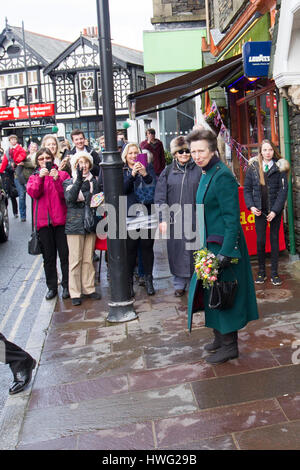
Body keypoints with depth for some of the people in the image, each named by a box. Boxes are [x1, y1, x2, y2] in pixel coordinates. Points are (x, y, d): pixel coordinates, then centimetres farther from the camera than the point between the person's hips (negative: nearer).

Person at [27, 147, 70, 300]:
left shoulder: (62, 174, 6)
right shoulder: (34, 177, 13)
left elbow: (66, 194, -7)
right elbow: (33, 192, -7)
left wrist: (57, 179, -20)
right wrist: (40, 177, -19)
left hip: (61, 220, -2)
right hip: (43, 221, 2)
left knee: (65, 255, 1)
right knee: (48, 257, 8)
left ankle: (67, 286, 12)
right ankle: (52, 287, 17)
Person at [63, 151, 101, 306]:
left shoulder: (94, 181, 13)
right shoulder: (69, 182, 3)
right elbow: (70, 199, -16)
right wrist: (79, 180, -24)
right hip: (74, 224, -3)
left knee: (88, 259, 8)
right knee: (75, 260, -2)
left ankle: (88, 289, 18)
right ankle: (75, 293, 4)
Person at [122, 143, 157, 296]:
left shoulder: (148, 167, 8)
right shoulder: (121, 170, 7)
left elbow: (155, 186, -3)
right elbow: (122, 189, -8)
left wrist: (145, 174, -19)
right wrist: (132, 174, -22)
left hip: (147, 214, 1)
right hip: (129, 216, -1)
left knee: (147, 248, 5)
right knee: (130, 249, -1)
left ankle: (148, 280, 18)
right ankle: (129, 281, 11)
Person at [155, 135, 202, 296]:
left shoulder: (198, 170, 2)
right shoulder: (168, 171, 7)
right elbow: (160, 197, 5)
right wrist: (163, 219, -2)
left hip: (194, 217, -1)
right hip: (174, 218, 1)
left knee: (195, 249, 2)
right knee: (177, 250, 5)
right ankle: (179, 284, 18)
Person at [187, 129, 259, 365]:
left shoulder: (222, 176, -18)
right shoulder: (207, 174, 11)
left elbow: (232, 217, -21)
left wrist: (225, 252, -25)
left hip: (223, 245, -10)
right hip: (210, 244, 10)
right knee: (212, 292, 16)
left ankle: (230, 346, 12)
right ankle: (220, 338, 30)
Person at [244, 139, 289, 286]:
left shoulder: (279, 167, -2)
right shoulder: (253, 167, 4)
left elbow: (283, 190, -5)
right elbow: (247, 188, 7)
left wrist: (275, 210, -12)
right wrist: (251, 206, -7)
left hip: (275, 211, -1)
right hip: (259, 211, 1)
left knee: (274, 239, 5)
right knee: (260, 240, 2)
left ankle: (274, 273, 13)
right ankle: (261, 272, 13)